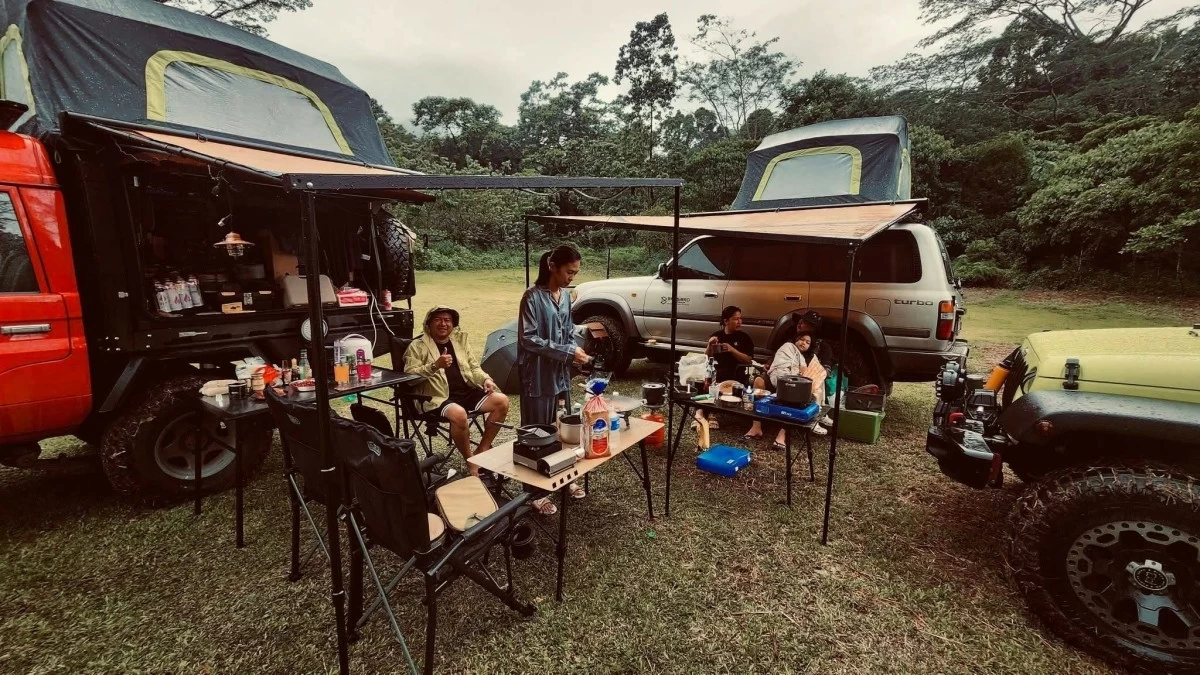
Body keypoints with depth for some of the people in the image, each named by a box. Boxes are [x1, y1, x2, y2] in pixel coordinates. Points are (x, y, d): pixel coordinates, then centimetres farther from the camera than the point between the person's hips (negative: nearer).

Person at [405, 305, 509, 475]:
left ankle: (482, 451, -1)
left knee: (502, 401, -15)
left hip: (468, 392, 6)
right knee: (459, 414, -36)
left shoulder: (461, 339, 18)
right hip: (439, 397, -5)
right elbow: (409, 375, -9)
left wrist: (486, 379, -1)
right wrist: (435, 365, -23)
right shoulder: (418, 346, 3)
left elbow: (474, 367, 20)